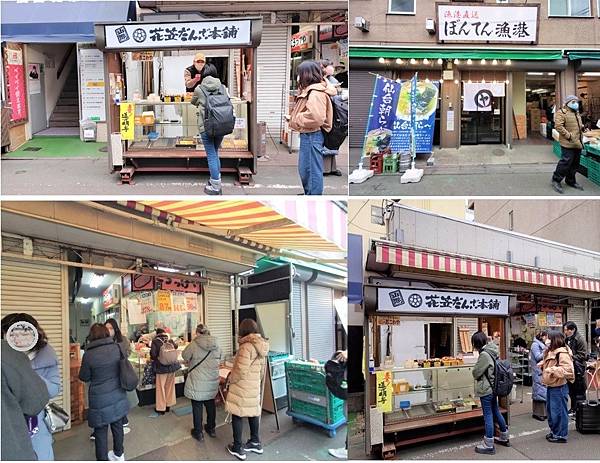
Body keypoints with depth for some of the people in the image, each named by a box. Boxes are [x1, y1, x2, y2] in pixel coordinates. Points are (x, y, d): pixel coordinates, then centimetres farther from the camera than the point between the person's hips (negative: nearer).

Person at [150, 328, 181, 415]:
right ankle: (168, 405, 27)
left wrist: (153, 358, 6)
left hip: (161, 367, -4)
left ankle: (161, 408, 13)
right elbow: (176, 346, 22)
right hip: (172, 366, 4)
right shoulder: (170, 340, 3)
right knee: (170, 386, 16)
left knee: (161, 387, 7)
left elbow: (153, 354, -16)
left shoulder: (155, 342, -9)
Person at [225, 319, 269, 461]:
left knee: (237, 415, 1)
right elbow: (262, 369, 14)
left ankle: (237, 448, 6)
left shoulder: (246, 347, -19)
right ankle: (255, 442, 28)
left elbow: (241, 371, -21)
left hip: (242, 387, -8)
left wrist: (230, 379, -5)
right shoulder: (261, 346, 7)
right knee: (253, 412, 17)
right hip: (255, 386, 8)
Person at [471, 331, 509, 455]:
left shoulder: (484, 355, -22)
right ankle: (504, 438, 35)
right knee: (496, 412, 21)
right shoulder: (493, 351, 5)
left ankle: (489, 445, 5)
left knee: (488, 416, -2)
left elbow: (475, 373, -14)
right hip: (494, 387, 9)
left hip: (486, 389, -9)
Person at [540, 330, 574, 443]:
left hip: (558, 387, -10)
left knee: (558, 412, -2)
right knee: (550, 410, 18)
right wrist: (542, 364, 9)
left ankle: (561, 435, 7)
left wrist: (552, 370, -28)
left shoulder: (562, 353, -18)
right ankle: (554, 431, 32)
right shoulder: (550, 352, 12)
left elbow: (567, 369, -26)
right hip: (550, 386, 10)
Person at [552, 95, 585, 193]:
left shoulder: (577, 113, 21)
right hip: (568, 143, -9)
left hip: (578, 143, 9)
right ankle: (556, 180, 0)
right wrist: (568, 135, -21)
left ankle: (571, 181, 24)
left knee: (575, 163, 12)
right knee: (566, 162, -12)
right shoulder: (561, 112, -8)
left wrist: (582, 127, 12)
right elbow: (558, 126, -18)